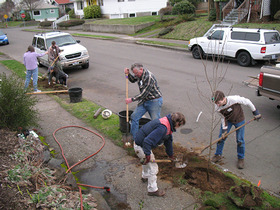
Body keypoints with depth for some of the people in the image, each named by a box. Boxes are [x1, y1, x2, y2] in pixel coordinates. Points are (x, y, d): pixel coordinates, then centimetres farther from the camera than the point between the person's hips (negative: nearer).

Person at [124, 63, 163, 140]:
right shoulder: (139, 74, -1)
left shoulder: (149, 77, -28)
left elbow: (144, 94, -26)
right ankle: (133, 137, 17)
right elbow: (133, 80, 21)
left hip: (154, 101, -8)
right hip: (144, 100, 9)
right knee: (134, 117, 6)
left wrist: (132, 99, -20)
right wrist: (128, 74, 0)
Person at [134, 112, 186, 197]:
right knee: (153, 167, 0)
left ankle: (145, 177, 58)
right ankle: (152, 190, 16)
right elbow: (147, 141, -37)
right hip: (141, 147, -10)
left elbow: (168, 140, 17)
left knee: (148, 161, 33)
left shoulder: (168, 125, 3)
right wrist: (148, 155, -33)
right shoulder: (162, 128, -31)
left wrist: (170, 155, 28)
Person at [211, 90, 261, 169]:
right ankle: (218, 155, 26)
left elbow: (247, 102, -20)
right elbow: (223, 117, -8)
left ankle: (241, 158, 24)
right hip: (227, 121, 3)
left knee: (240, 140, 2)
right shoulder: (217, 108, -24)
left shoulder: (234, 99, -37)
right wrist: (224, 130, -9)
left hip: (239, 120, -2)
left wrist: (256, 113, -10)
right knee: (221, 137, 4)